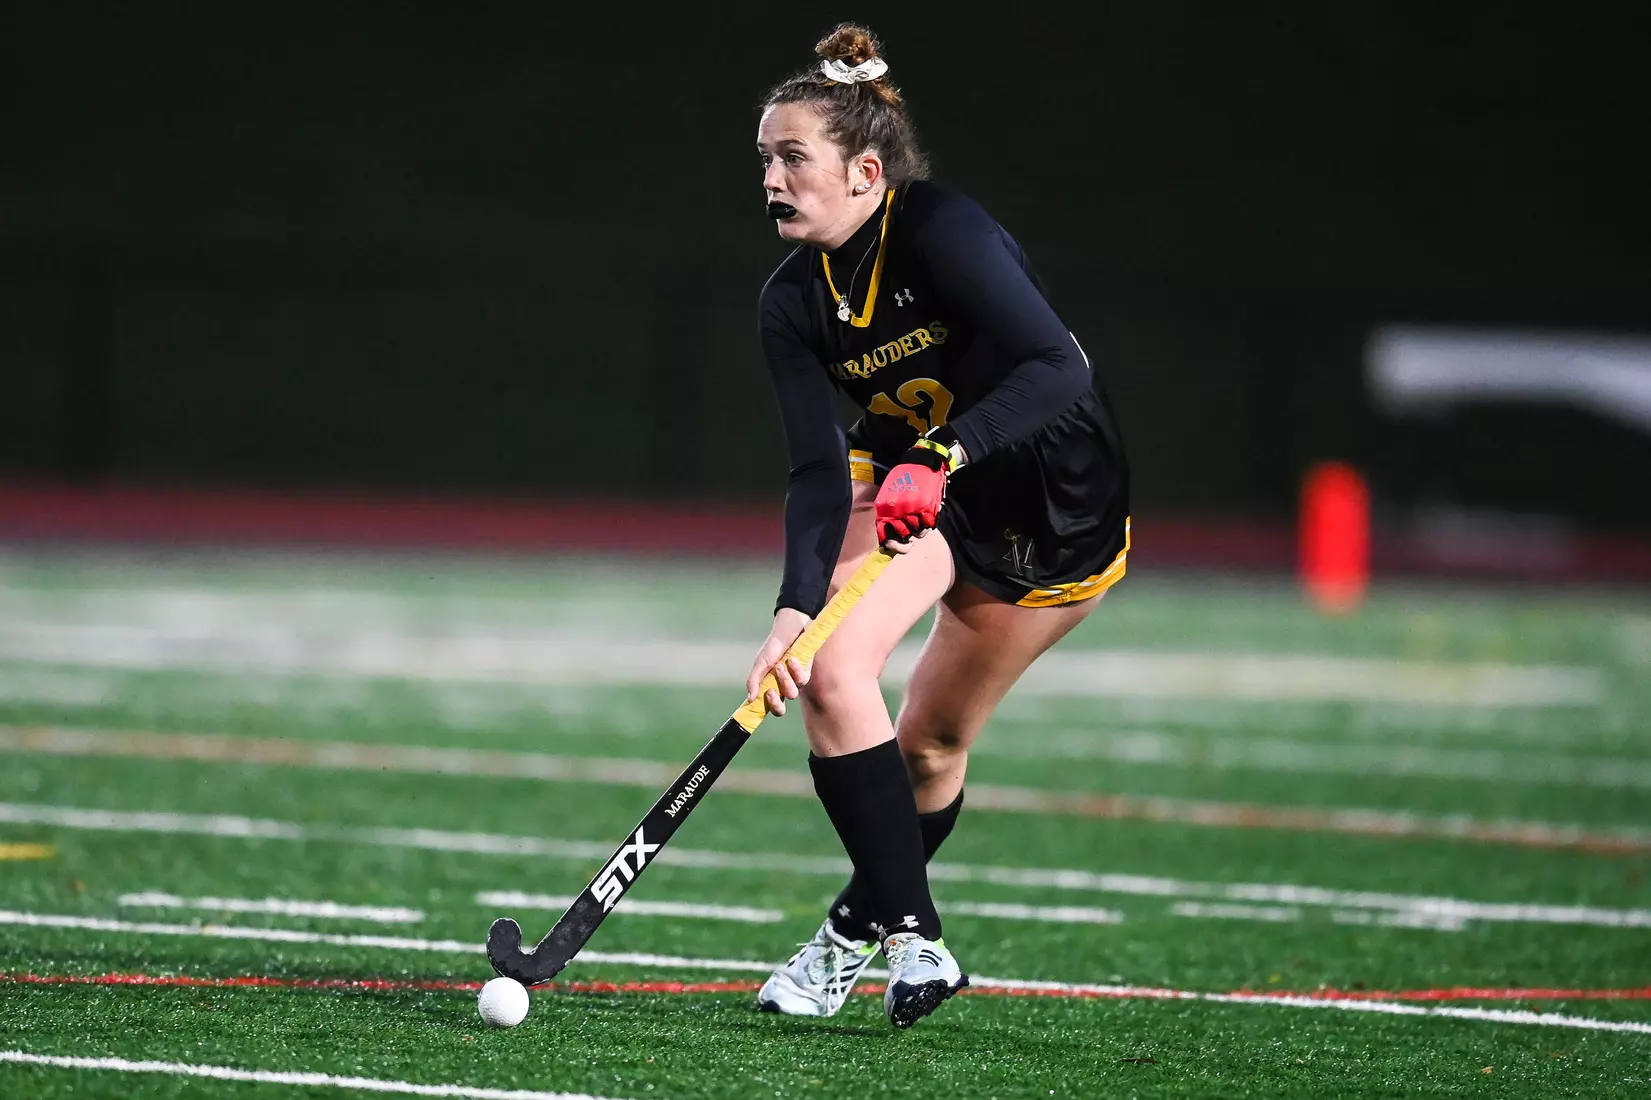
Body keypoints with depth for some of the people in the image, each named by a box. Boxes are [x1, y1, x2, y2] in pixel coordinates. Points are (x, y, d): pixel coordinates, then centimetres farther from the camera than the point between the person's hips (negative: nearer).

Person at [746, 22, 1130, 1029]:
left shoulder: (943, 231, -29)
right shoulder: (794, 303, -12)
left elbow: (1056, 372, -39)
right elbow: (820, 473, -18)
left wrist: (941, 453, -53)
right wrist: (796, 607, -35)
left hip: (1057, 503, -4)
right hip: (912, 479, 4)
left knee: (933, 746, 4)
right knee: (830, 668, -20)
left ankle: (863, 927, 31)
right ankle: (912, 940, -12)